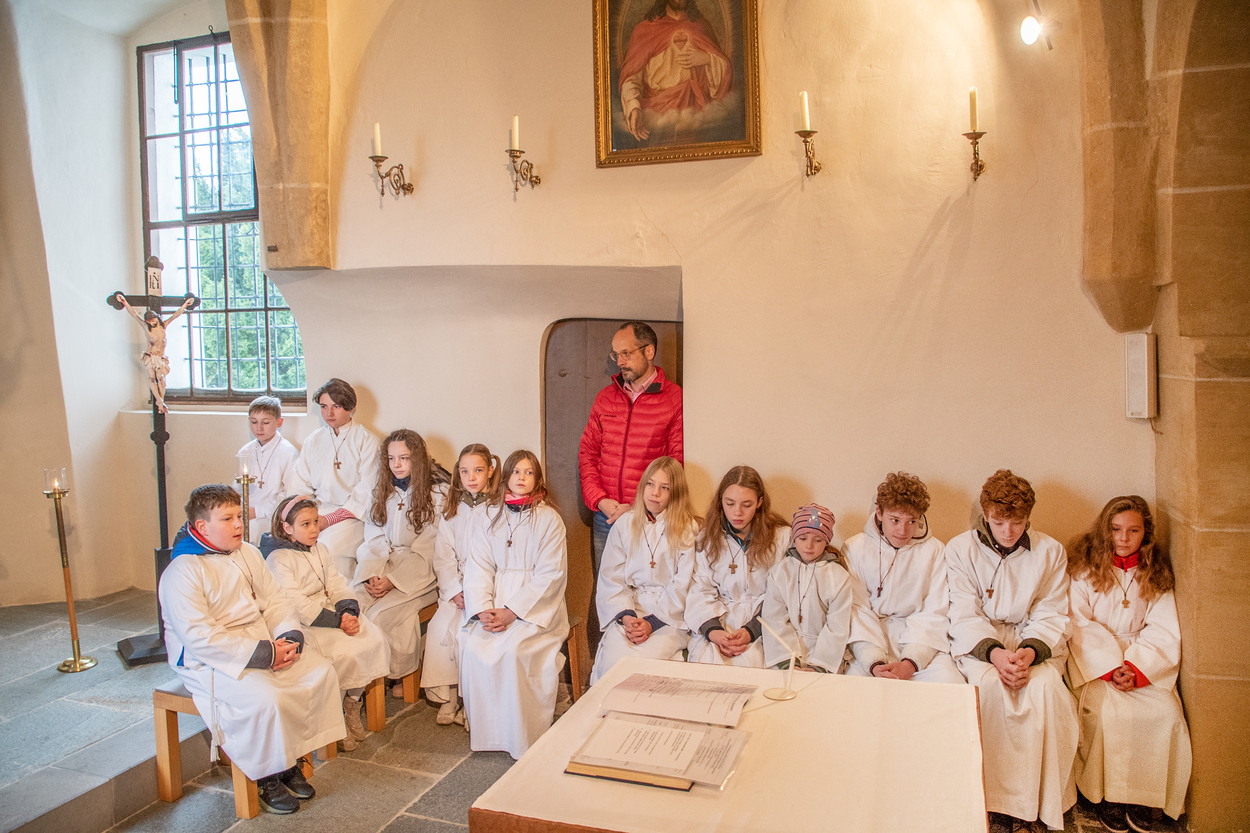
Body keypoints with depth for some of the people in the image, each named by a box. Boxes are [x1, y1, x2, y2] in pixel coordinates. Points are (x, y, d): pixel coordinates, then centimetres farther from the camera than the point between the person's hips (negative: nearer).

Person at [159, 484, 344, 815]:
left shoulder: (247, 554, 8)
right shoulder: (182, 573, -17)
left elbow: (276, 599, 10)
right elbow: (200, 638, -24)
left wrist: (290, 637, -10)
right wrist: (263, 654, -26)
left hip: (264, 643, 8)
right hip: (210, 661, -8)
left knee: (321, 673, -8)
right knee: (267, 699, -30)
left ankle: (290, 758, 6)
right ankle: (267, 776, -5)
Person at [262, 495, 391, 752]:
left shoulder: (319, 550, 15)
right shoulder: (278, 559, -11)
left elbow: (337, 585, 10)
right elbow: (296, 605, -19)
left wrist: (348, 612, -11)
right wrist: (337, 622, -22)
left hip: (330, 612, 8)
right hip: (301, 624, -7)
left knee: (373, 640, -13)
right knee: (344, 653, -27)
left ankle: (352, 703, 5)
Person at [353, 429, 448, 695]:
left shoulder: (439, 493, -4)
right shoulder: (383, 490, 14)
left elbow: (426, 551, -9)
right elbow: (374, 539, 7)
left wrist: (393, 581, -16)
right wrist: (371, 575, -10)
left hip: (422, 573, -5)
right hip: (382, 565, 5)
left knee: (380, 615, -26)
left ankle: (405, 676, -3)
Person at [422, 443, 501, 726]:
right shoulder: (452, 510, 11)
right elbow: (444, 556, 7)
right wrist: (455, 591, -7)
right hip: (456, 588, 4)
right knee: (439, 626, -18)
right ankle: (447, 698, -6)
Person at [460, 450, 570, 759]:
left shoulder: (548, 518, -1)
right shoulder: (493, 516, 12)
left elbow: (550, 575, -8)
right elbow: (478, 566, 6)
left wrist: (511, 612, -16)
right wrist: (482, 609, -11)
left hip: (537, 605, -4)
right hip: (496, 602, 4)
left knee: (512, 650, -27)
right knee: (474, 647, -22)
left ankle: (523, 741, -10)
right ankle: (485, 731, -3)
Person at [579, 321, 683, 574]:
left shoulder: (675, 399, -4)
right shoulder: (605, 397, 12)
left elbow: (678, 464, -7)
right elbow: (587, 453, 13)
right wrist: (600, 500, -2)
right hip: (605, 516, 4)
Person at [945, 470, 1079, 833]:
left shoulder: (1050, 551, 4)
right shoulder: (960, 549, -1)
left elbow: (1051, 617, 1)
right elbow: (966, 616, -6)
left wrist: (1029, 652, -19)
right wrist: (994, 652, -24)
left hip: (1035, 640, 2)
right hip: (978, 641, -1)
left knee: (1045, 685, -30)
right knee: (990, 683, -32)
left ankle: (1046, 803, -16)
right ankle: (999, 804, -21)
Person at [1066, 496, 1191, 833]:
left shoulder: (1156, 573, 8)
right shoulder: (1085, 568, 0)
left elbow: (1163, 632, 1)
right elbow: (1080, 625, -6)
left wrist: (1136, 668, -15)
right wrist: (1111, 668, -18)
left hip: (1145, 658, 3)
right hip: (1094, 658, -3)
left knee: (1166, 712, -22)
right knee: (1109, 710, -28)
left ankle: (1145, 799, -5)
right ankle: (1108, 795, -9)